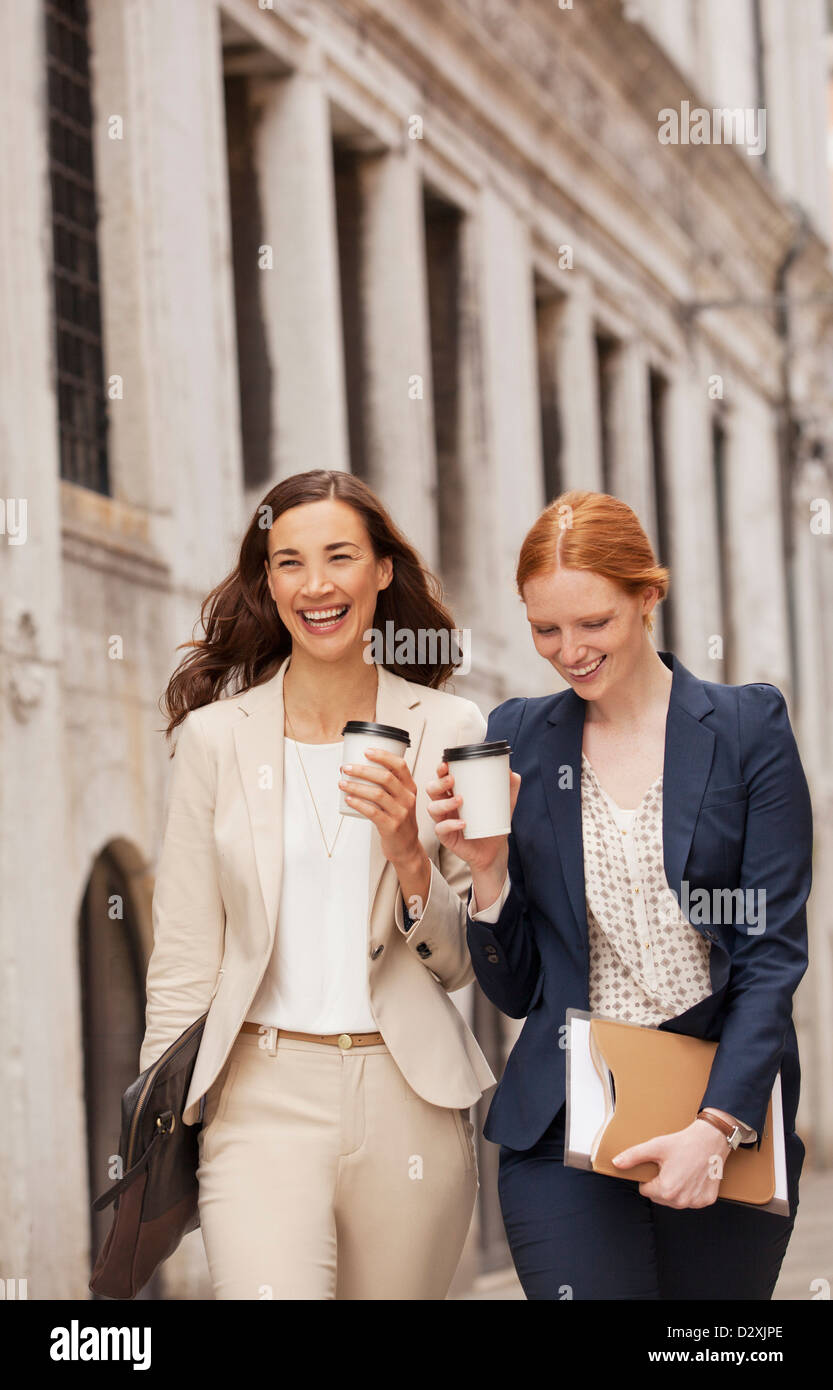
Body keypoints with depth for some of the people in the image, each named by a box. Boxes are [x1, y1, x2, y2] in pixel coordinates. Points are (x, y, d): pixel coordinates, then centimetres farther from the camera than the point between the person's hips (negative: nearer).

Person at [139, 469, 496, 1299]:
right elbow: (183, 958, 6)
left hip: (409, 1098, 1)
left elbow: (466, 963, 7)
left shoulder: (448, 730, 4)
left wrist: (409, 854, -11)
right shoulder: (216, 736, 4)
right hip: (263, 1099, -1)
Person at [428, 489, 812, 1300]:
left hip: (729, 1119, 0)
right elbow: (512, 990, 10)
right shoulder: (517, 739, 6)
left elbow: (773, 952, -5)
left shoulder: (748, 728, 1)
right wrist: (487, 867, -8)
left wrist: (716, 1127, -15)